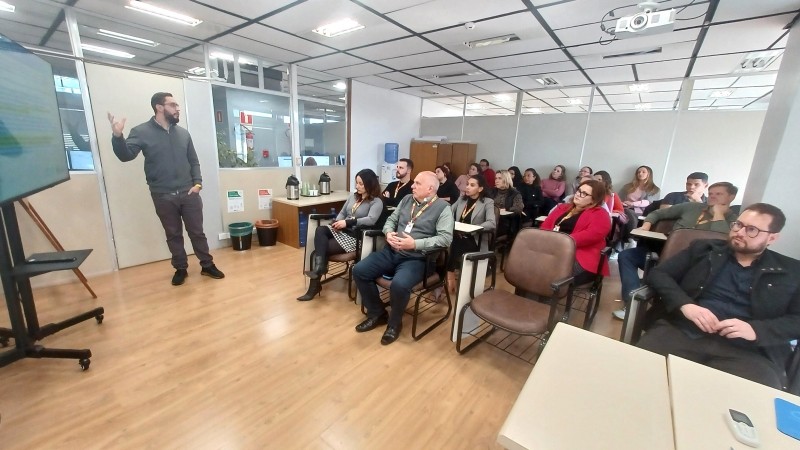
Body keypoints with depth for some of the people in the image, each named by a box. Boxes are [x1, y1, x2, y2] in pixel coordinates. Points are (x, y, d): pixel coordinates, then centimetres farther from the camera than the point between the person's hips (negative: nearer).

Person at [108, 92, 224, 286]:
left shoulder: (183, 133, 7)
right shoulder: (141, 132, -2)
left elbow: (194, 161, 12)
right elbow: (126, 156, -11)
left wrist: (197, 183, -1)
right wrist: (117, 136, -29)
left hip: (189, 193, 2)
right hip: (163, 197, -2)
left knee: (197, 232, 7)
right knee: (173, 235, 9)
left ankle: (207, 265, 18)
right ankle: (180, 269, 24)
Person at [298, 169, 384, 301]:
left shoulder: (376, 202, -7)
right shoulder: (353, 196, 16)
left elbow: (371, 220, -23)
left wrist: (347, 222, -26)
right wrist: (338, 222, -5)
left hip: (356, 236, -6)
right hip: (342, 231, 7)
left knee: (321, 248, -20)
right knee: (320, 230, -26)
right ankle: (319, 267, -34)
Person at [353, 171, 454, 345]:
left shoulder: (443, 208, -5)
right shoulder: (407, 200, 14)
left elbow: (446, 238, -16)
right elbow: (391, 220, 20)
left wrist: (415, 244, -22)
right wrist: (389, 233, -4)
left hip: (416, 258, -6)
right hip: (391, 252, 7)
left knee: (399, 284, -34)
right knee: (359, 271, -8)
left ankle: (394, 323, -1)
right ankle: (377, 313, 12)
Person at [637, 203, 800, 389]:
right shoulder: (704, 249, 17)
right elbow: (658, 274, 8)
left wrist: (756, 330, -10)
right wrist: (685, 305, -9)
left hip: (747, 349, 1)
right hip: (681, 332, -1)